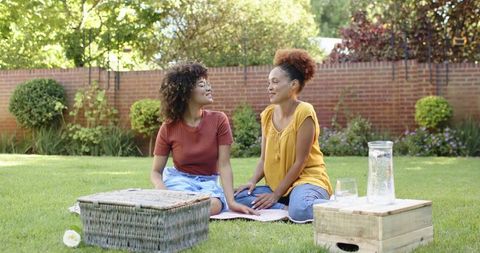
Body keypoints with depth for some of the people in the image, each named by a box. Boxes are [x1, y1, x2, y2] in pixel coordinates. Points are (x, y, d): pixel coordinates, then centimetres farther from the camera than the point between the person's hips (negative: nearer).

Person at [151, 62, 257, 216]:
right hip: (179, 179, -1)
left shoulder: (219, 120, -7)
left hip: (208, 182, 2)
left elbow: (224, 165, -11)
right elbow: (156, 172, -2)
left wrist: (231, 202, -23)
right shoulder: (168, 129, -6)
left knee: (214, 205, -34)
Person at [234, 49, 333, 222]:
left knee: (300, 211, -38)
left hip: (307, 179, -6)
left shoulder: (304, 112, -14)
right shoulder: (268, 114, 6)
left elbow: (300, 161, -15)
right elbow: (264, 158, 8)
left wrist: (276, 195, -13)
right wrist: (253, 181, -11)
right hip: (277, 185, 7)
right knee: (239, 197, -15)